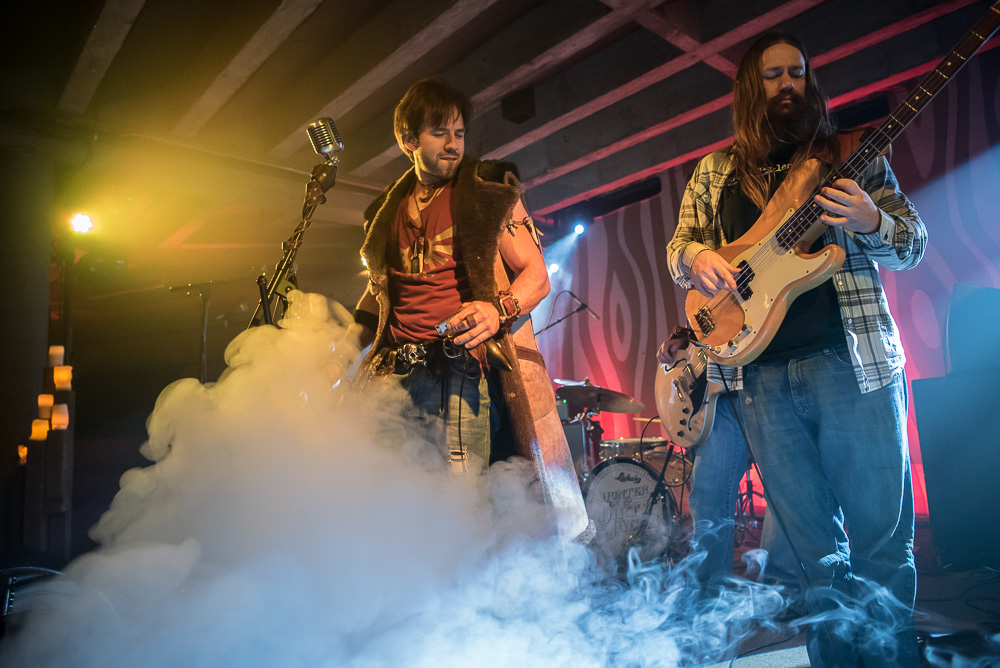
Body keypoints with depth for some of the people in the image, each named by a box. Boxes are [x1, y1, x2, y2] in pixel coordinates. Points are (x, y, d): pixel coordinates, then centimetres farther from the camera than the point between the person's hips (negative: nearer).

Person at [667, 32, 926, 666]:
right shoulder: (715, 172, 16)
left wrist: (870, 222, -14)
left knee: (881, 530, 1)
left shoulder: (850, 155, 10)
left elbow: (914, 243, 9)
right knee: (814, 544, 9)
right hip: (760, 370, 2)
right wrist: (697, 258, -8)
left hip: (854, 359, -1)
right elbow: (679, 245, 16)